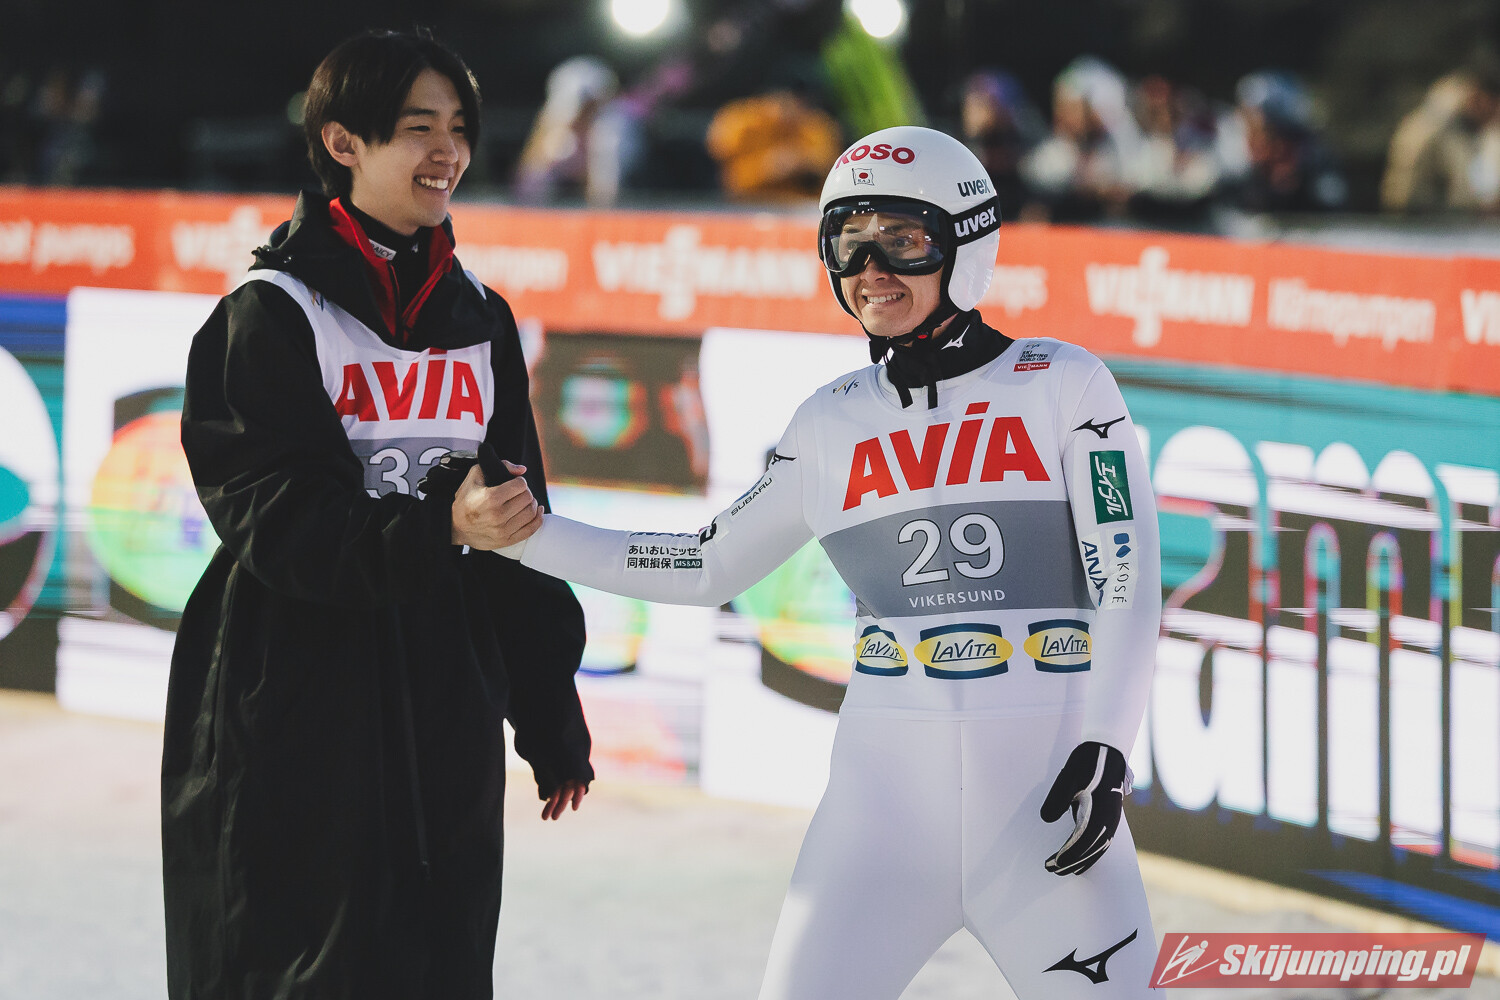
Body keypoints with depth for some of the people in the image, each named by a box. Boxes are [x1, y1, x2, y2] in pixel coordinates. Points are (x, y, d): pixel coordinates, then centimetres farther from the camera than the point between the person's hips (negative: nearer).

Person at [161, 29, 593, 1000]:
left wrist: (552, 726, 15)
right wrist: (443, 529, -30)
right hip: (298, 710, -5)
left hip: (447, 709, 5)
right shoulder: (272, 313, -6)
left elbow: (521, 523, 16)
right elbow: (281, 521, -16)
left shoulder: (480, 319, 12)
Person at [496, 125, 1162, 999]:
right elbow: (709, 567, 16)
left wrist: (1104, 751, -14)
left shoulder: (1063, 386, 1)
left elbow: (1126, 576, -3)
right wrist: (523, 534, 9)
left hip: (1047, 783, -3)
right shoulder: (832, 425, 10)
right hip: (886, 785, 3)